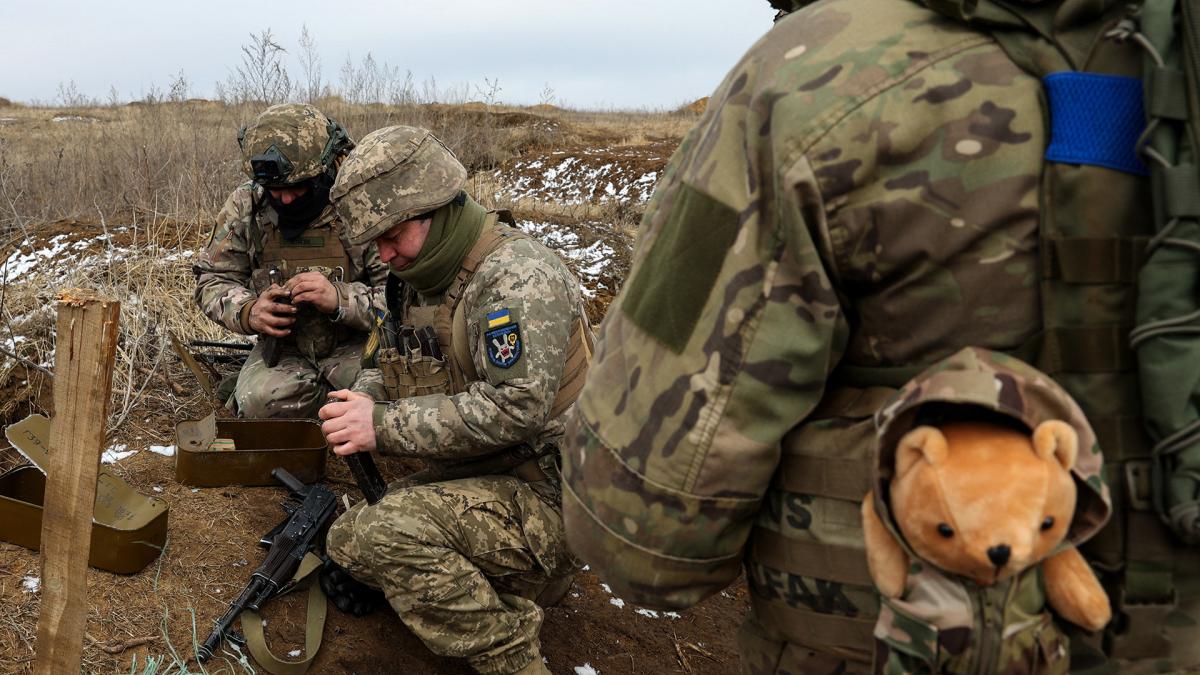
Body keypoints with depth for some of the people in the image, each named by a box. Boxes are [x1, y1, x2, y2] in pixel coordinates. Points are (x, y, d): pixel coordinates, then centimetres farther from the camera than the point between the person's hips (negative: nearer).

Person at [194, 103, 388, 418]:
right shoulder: (246, 205, -2)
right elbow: (212, 280, 6)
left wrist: (340, 299, -32)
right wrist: (247, 312, -17)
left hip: (357, 345, -2)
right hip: (281, 349, 3)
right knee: (258, 403, -27)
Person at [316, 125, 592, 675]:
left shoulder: (518, 276, -21)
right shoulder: (419, 276, 9)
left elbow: (514, 408, -29)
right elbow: (386, 363, 18)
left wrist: (384, 426, -24)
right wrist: (361, 402, -7)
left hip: (548, 494, -10)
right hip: (473, 477, 10)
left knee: (388, 532, -27)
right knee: (349, 541, 5)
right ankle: (516, 581, 10)